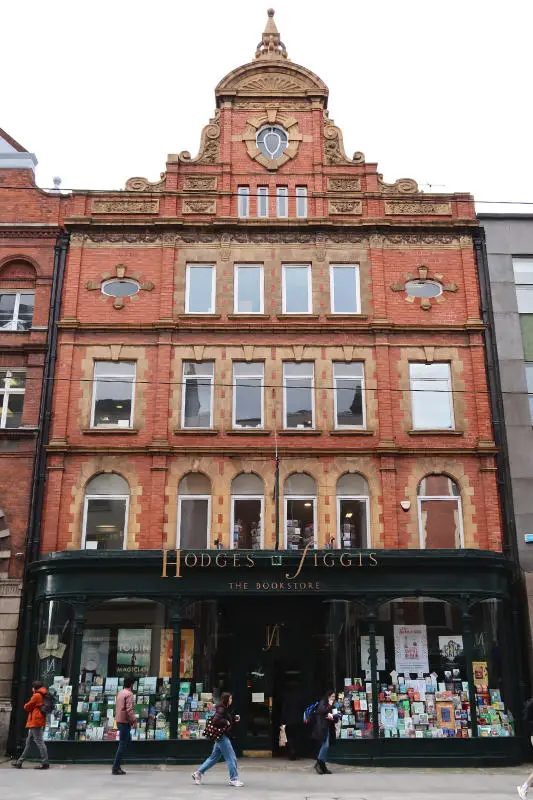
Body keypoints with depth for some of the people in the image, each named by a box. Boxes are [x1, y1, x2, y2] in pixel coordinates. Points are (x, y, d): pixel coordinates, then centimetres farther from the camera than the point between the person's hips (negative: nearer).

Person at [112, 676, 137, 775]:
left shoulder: (120, 693, 14)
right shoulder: (129, 694, -13)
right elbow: (129, 709, -21)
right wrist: (134, 720, -17)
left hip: (119, 721, 9)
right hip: (125, 721, -9)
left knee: (127, 740, 18)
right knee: (123, 744, -5)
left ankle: (117, 764, 16)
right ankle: (115, 767, -4)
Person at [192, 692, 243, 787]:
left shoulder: (226, 709, 14)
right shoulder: (221, 709, -16)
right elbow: (216, 720, -28)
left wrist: (234, 719, 7)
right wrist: (226, 722, -18)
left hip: (223, 736, 10)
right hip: (221, 736, -10)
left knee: (214, 757, 16)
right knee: (231, 758, -4)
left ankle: (198, 773, 21)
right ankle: (234, 779, 3)